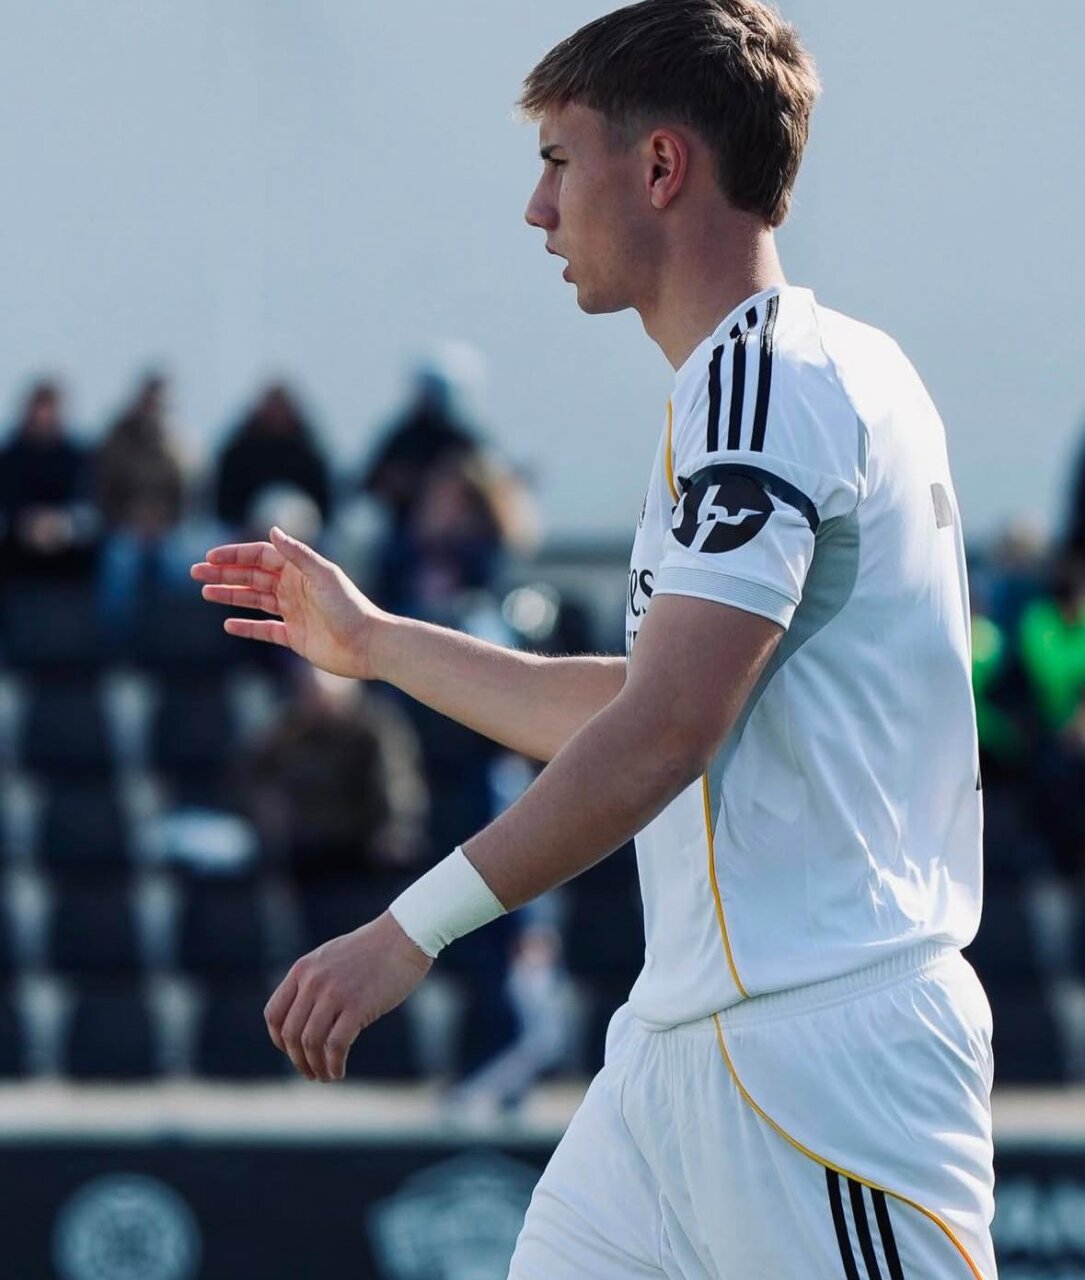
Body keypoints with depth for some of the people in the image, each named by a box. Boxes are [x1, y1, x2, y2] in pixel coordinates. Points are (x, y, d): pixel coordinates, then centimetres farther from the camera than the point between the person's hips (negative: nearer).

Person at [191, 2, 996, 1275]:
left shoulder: (766, 376, -13)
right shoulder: (776, 376, 19)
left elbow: (665, 735, -23)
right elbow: (636, 715, 27)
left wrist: (409, 931, -26)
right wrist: (375, 642, 33)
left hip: (820, 1047, -10)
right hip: (687, 1032, 10)